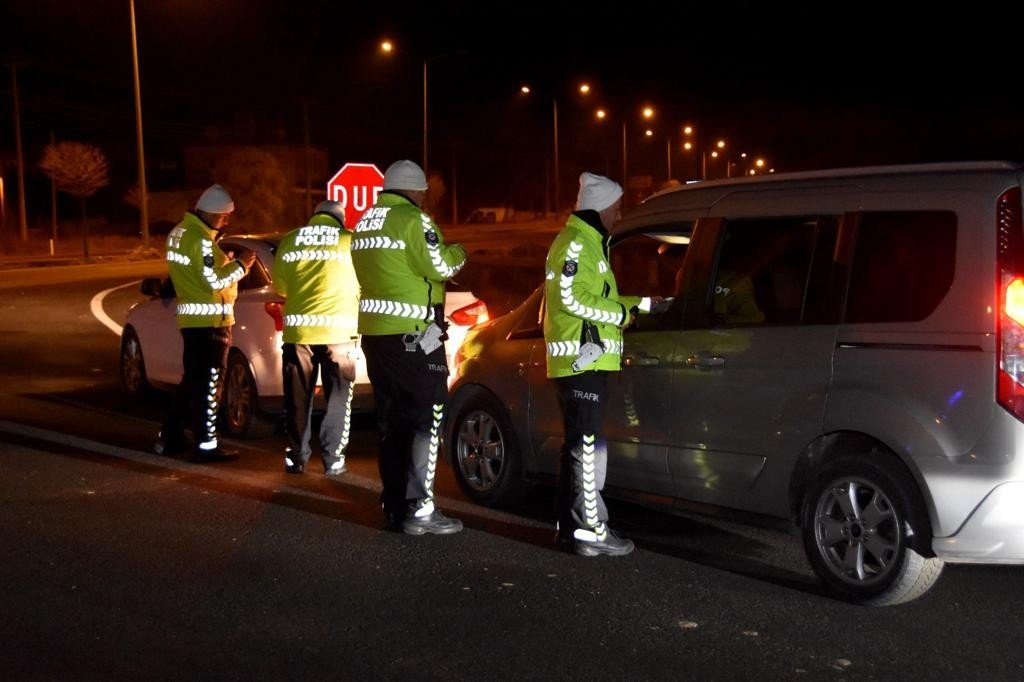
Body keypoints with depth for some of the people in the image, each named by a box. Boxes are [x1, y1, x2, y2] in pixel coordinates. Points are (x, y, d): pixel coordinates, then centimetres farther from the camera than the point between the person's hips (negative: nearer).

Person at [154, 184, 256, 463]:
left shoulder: (180, 231, 13)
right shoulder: (200, 239, -18)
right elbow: (214, 281, -20)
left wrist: (226, 261, 8)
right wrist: (240, 265, -9)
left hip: (192, 317, 10)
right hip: (209, 320, -10)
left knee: (191, 381, 18)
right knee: (209, 384, -4)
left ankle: (170, 438, 22)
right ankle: (206, 446, 1)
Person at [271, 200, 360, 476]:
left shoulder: (289, 241, 9)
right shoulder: (349, 241, 2)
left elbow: (280, 286, 16)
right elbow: (361, 287, 9)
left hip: (298, 328, 2)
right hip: (337, 329, -2)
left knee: (298, 397, 12)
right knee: (338, 398, 8)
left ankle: (296, 458, 17)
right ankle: (333, 459, 8)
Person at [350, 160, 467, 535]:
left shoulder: (364, 224, 16)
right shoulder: (412, 220, -11)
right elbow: (440, 268, -12)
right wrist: (457, 253, 6)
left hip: (376, 331, 9)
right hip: (412, 334, -8)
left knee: (392, 421, 12)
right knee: (427, 419, -3)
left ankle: (394, 505, 16)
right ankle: (420, 509, -6)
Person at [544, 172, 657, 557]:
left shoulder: (589, 243, 21)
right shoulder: (577, 243, -12)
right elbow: (573, 299, -21)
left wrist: (637, 305, 13)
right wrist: (626, 312, -13)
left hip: (584, 359, 11)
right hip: (582, 360, -11)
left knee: (577, 445, 13)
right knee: (588, 447, -9)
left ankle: (571, 525, 19)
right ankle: (591, 531, -7)